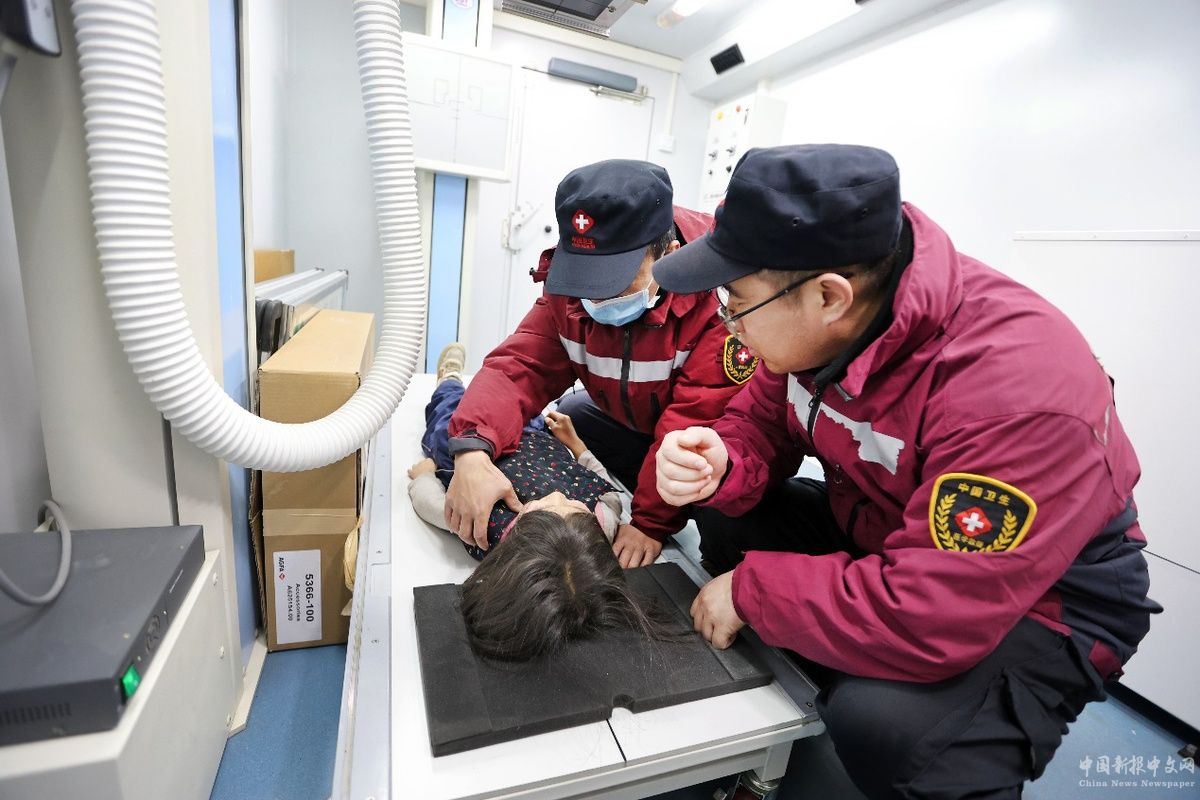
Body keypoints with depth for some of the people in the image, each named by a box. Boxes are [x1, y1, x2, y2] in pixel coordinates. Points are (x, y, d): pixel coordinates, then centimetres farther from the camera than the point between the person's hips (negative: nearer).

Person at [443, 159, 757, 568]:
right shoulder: (570, 287, -16)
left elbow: (696, 425, -33)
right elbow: (521, 366, -20)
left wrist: (652, 520, -31)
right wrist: (473, 450, -36)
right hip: (629, 426, 5)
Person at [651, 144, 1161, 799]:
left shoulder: (1017, 389, -35)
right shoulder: (808, 328, -14)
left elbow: (925, 621, -37)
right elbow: (759, 425, -2)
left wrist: (750, 589, -26)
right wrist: (718, 469, -24)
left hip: (1040, 604, -6)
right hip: (873, 535, 7)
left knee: (883, 722, -33)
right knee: (726, 520, -4)